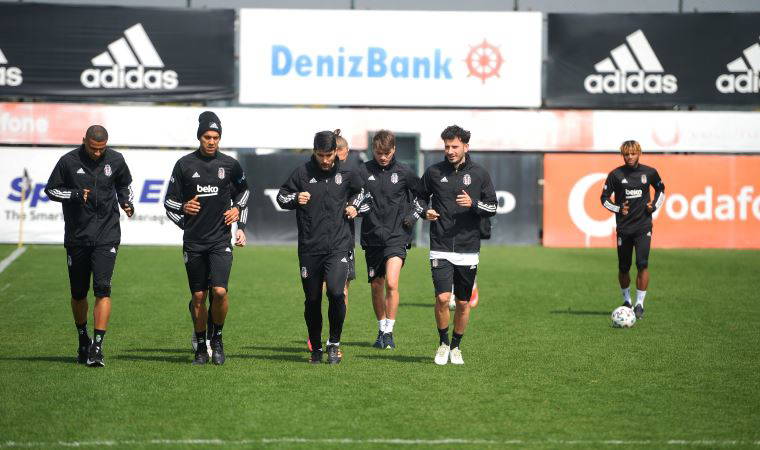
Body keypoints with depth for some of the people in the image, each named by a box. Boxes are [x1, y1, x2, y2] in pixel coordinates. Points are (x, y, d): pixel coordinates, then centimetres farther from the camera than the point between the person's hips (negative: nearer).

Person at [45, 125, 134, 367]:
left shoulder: (116, 161, 1)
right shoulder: (69, 161, -5)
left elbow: (124, 185, 20)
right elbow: (50, 189, 3)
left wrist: (127, 202, 1)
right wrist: (75, 195, -14)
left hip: (107, 235, 0)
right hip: (77, 236, 0)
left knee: (102, 288, -14)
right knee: (78, 293, 8)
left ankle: (97, 345, -16)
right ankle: (83, 340, 29)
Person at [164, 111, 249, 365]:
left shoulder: (230, 165, 4)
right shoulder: (185, 165, 2)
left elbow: (243, 191, 23)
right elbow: (170, 201, 8)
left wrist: (238, 209, 6)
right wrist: (183, 208, -10)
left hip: (220, 240, -1)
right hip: (193, 242, 1)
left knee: (220, 291, -16)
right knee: (198, 296, 5)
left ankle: (217, 338, 6)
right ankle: (201, 347, 19)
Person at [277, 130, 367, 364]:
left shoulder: (346, 174, 6)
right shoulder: (302, 173, 1)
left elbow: (360, 191, 28)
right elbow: (281, 196, 10)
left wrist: (354, 206, 10)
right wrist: (295, 199, -10)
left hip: (338, 246, -1)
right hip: (309, 248, 1)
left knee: (336, 292, -19)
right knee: (312, 300, 5)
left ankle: (334, 343, -2)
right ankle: (316, 348, 21)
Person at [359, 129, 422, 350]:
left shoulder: (404, 173, -1)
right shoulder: (364, 171, 1)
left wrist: (414, 215, 3)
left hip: (396, 236, -3)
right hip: (372, 236, 3)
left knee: (391, 283, -17)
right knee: (376, 286, 10)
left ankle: (389, 332, -9)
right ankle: (381, 330, 25)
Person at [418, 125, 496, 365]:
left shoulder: (479, 173, 2)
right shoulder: (434, 172, 3)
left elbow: (492, 207, 5)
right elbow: (420, 197, 18)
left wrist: (473, 204, -15)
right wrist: (425, 212, -3)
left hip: (468, 250, 1)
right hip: (440, 249, -1)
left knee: (463, 303, 7)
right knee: (442, 298, -14)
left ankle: (456, 346, 26)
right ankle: (443, 343, 7)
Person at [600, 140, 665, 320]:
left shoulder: (650, 172, 1)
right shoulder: (616, 175, -2)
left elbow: (660, 189, 20)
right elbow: (605, 197, 6)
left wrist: (654, 205, 4)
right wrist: (618, 209, -10)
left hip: (643, 226, -1)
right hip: (623, 227, 1)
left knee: (642, 264, -15)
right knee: (623, 268, 6)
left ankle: (639, 303, -7)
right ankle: (626, 300, 30)